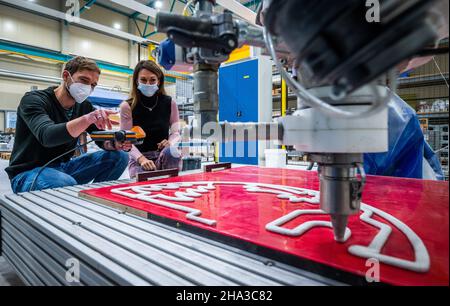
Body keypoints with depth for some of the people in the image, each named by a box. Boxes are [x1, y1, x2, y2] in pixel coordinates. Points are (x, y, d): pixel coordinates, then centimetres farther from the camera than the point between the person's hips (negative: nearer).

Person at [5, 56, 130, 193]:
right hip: (28, 172, -5)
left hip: (63, 167, 6)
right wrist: (86, 119, -50)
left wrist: (116, 144, -25)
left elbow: (103, 140, 0)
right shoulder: (33, 100, -15)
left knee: (119, 156, -10)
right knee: (66, 184, -39)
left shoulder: (85, 106, 1)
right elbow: (46, 136, -34)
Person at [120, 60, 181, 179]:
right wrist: (141, 159, -26)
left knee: (172, 151, -33)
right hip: (138, 157, -2)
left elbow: (176, 132, 5)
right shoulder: (127, 106, -5)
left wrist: (170, 142, -19)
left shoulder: (169, 103, 1)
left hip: (163, 155, 2)